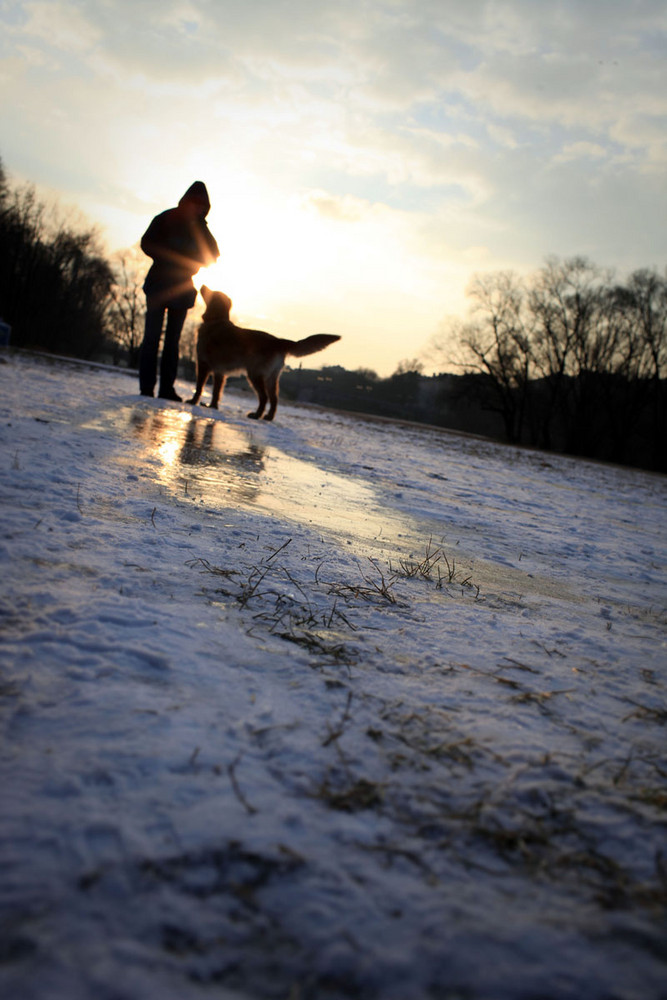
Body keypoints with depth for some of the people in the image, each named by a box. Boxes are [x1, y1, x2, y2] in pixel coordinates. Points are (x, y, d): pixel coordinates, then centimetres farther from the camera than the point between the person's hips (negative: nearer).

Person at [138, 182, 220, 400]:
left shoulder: (201, 229, 8)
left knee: (173, 340, 4)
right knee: (152, 336, -7)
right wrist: (170, 260, -17)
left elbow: (212, 255, 5)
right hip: (158, 286, -3)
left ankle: (167, 388, 5)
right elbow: (147, 243, -5)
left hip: (182, 290, 3)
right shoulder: (166, 219, -1)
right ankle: (146, 388, -7)